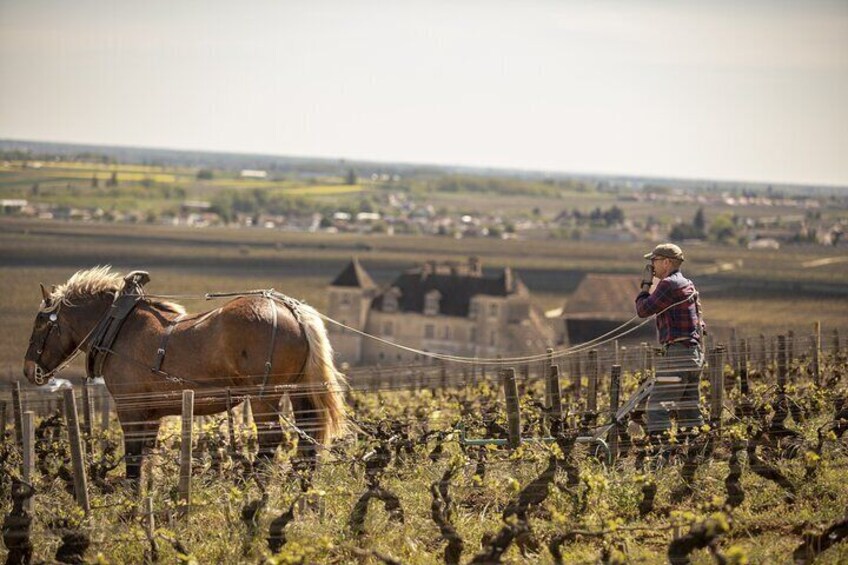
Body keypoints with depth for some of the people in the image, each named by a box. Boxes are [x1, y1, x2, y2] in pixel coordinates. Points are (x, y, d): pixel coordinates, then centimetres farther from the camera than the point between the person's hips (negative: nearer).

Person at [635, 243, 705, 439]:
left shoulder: (668, 284, -11)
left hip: (677, 353, -10)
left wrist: (646, 284, 4)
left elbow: (643, 310, -8)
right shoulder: (687, 285, 20)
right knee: (688, 407, 11)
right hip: (694, 353, 10)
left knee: (658, 404, -13)